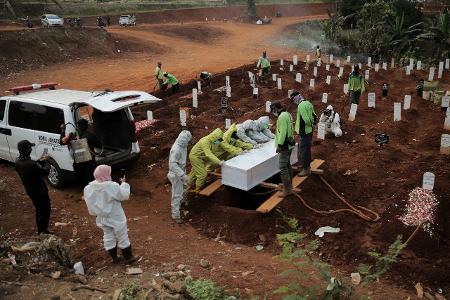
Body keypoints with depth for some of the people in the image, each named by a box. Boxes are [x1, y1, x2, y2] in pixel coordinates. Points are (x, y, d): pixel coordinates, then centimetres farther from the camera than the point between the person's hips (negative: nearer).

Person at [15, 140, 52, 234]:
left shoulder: (18, 162, -7)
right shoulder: (31, 164, -33)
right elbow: (45, 171, -19)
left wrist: (40, 161, 4)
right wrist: (45, 161, -3)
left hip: (31, 191, 8)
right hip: (40, 191, -8)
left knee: (39, 210, 23)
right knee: (45, 211, 8)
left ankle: (40, 231, 34)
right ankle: (43, 232, 15)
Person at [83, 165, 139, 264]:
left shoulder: (89, 188, -9)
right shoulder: (112, 186, -28)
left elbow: (90, 202, 1)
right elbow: (124, 195, -16)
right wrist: (123, 183, -2)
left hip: (102, 218, 6)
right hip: (116, 218, -6)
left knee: (108, 237, 22)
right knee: (123, 237, 12)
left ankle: (114, 258, 34)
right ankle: (128, 257, 25)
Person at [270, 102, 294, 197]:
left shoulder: (282, 116, -19)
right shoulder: (287, 114, 12)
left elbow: (283, 132, -25)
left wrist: (279, 145, -21)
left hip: (285, 145, -11)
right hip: (289, 144, 11)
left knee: (283, 168, -7)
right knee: (287, 164, 21)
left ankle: (287, 189, -4)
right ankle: (289, 184, 33)